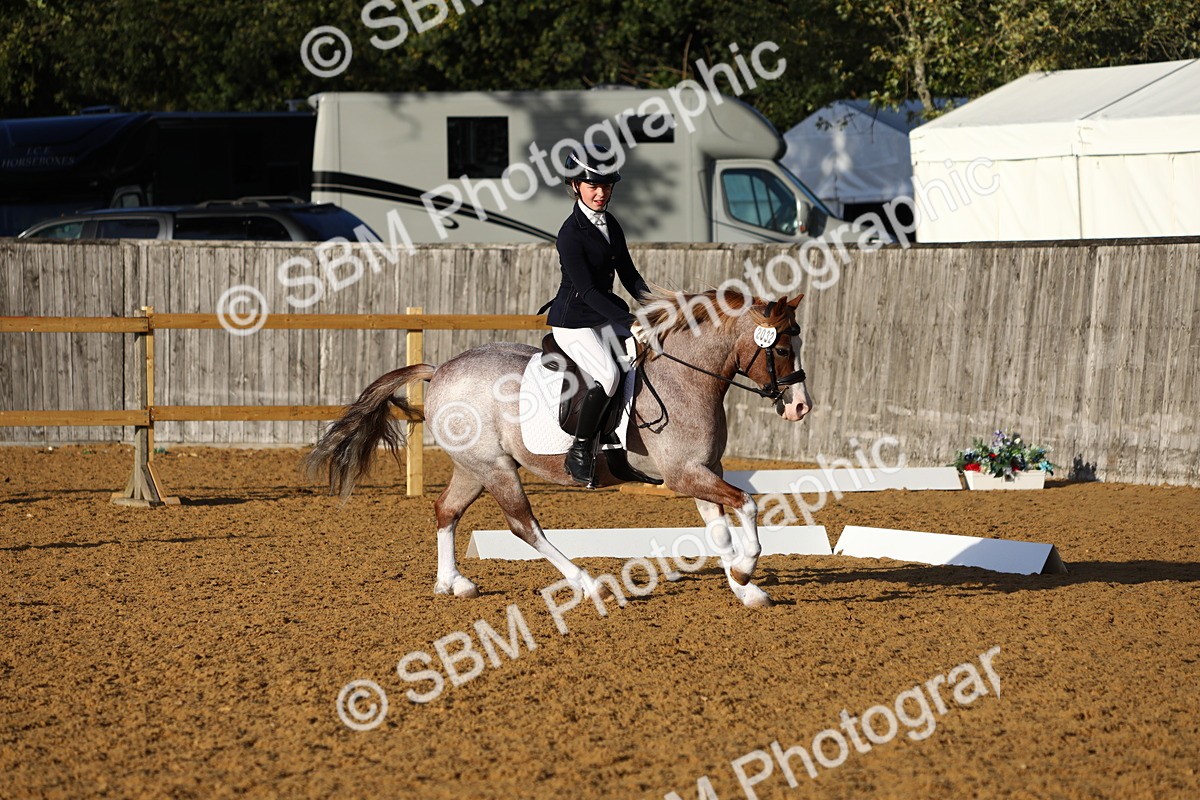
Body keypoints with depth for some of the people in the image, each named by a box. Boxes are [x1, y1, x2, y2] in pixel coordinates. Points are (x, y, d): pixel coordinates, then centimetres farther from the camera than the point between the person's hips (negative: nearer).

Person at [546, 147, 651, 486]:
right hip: (573, 321, -8)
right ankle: (580, 451, -16)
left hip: (605, 316, 8)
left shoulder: (611, 225, 8)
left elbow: (628, 274, 12)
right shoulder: (571, 233, -17)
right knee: (608, 375, -29)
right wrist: (631, 320, -29)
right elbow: (587, 290, -23)